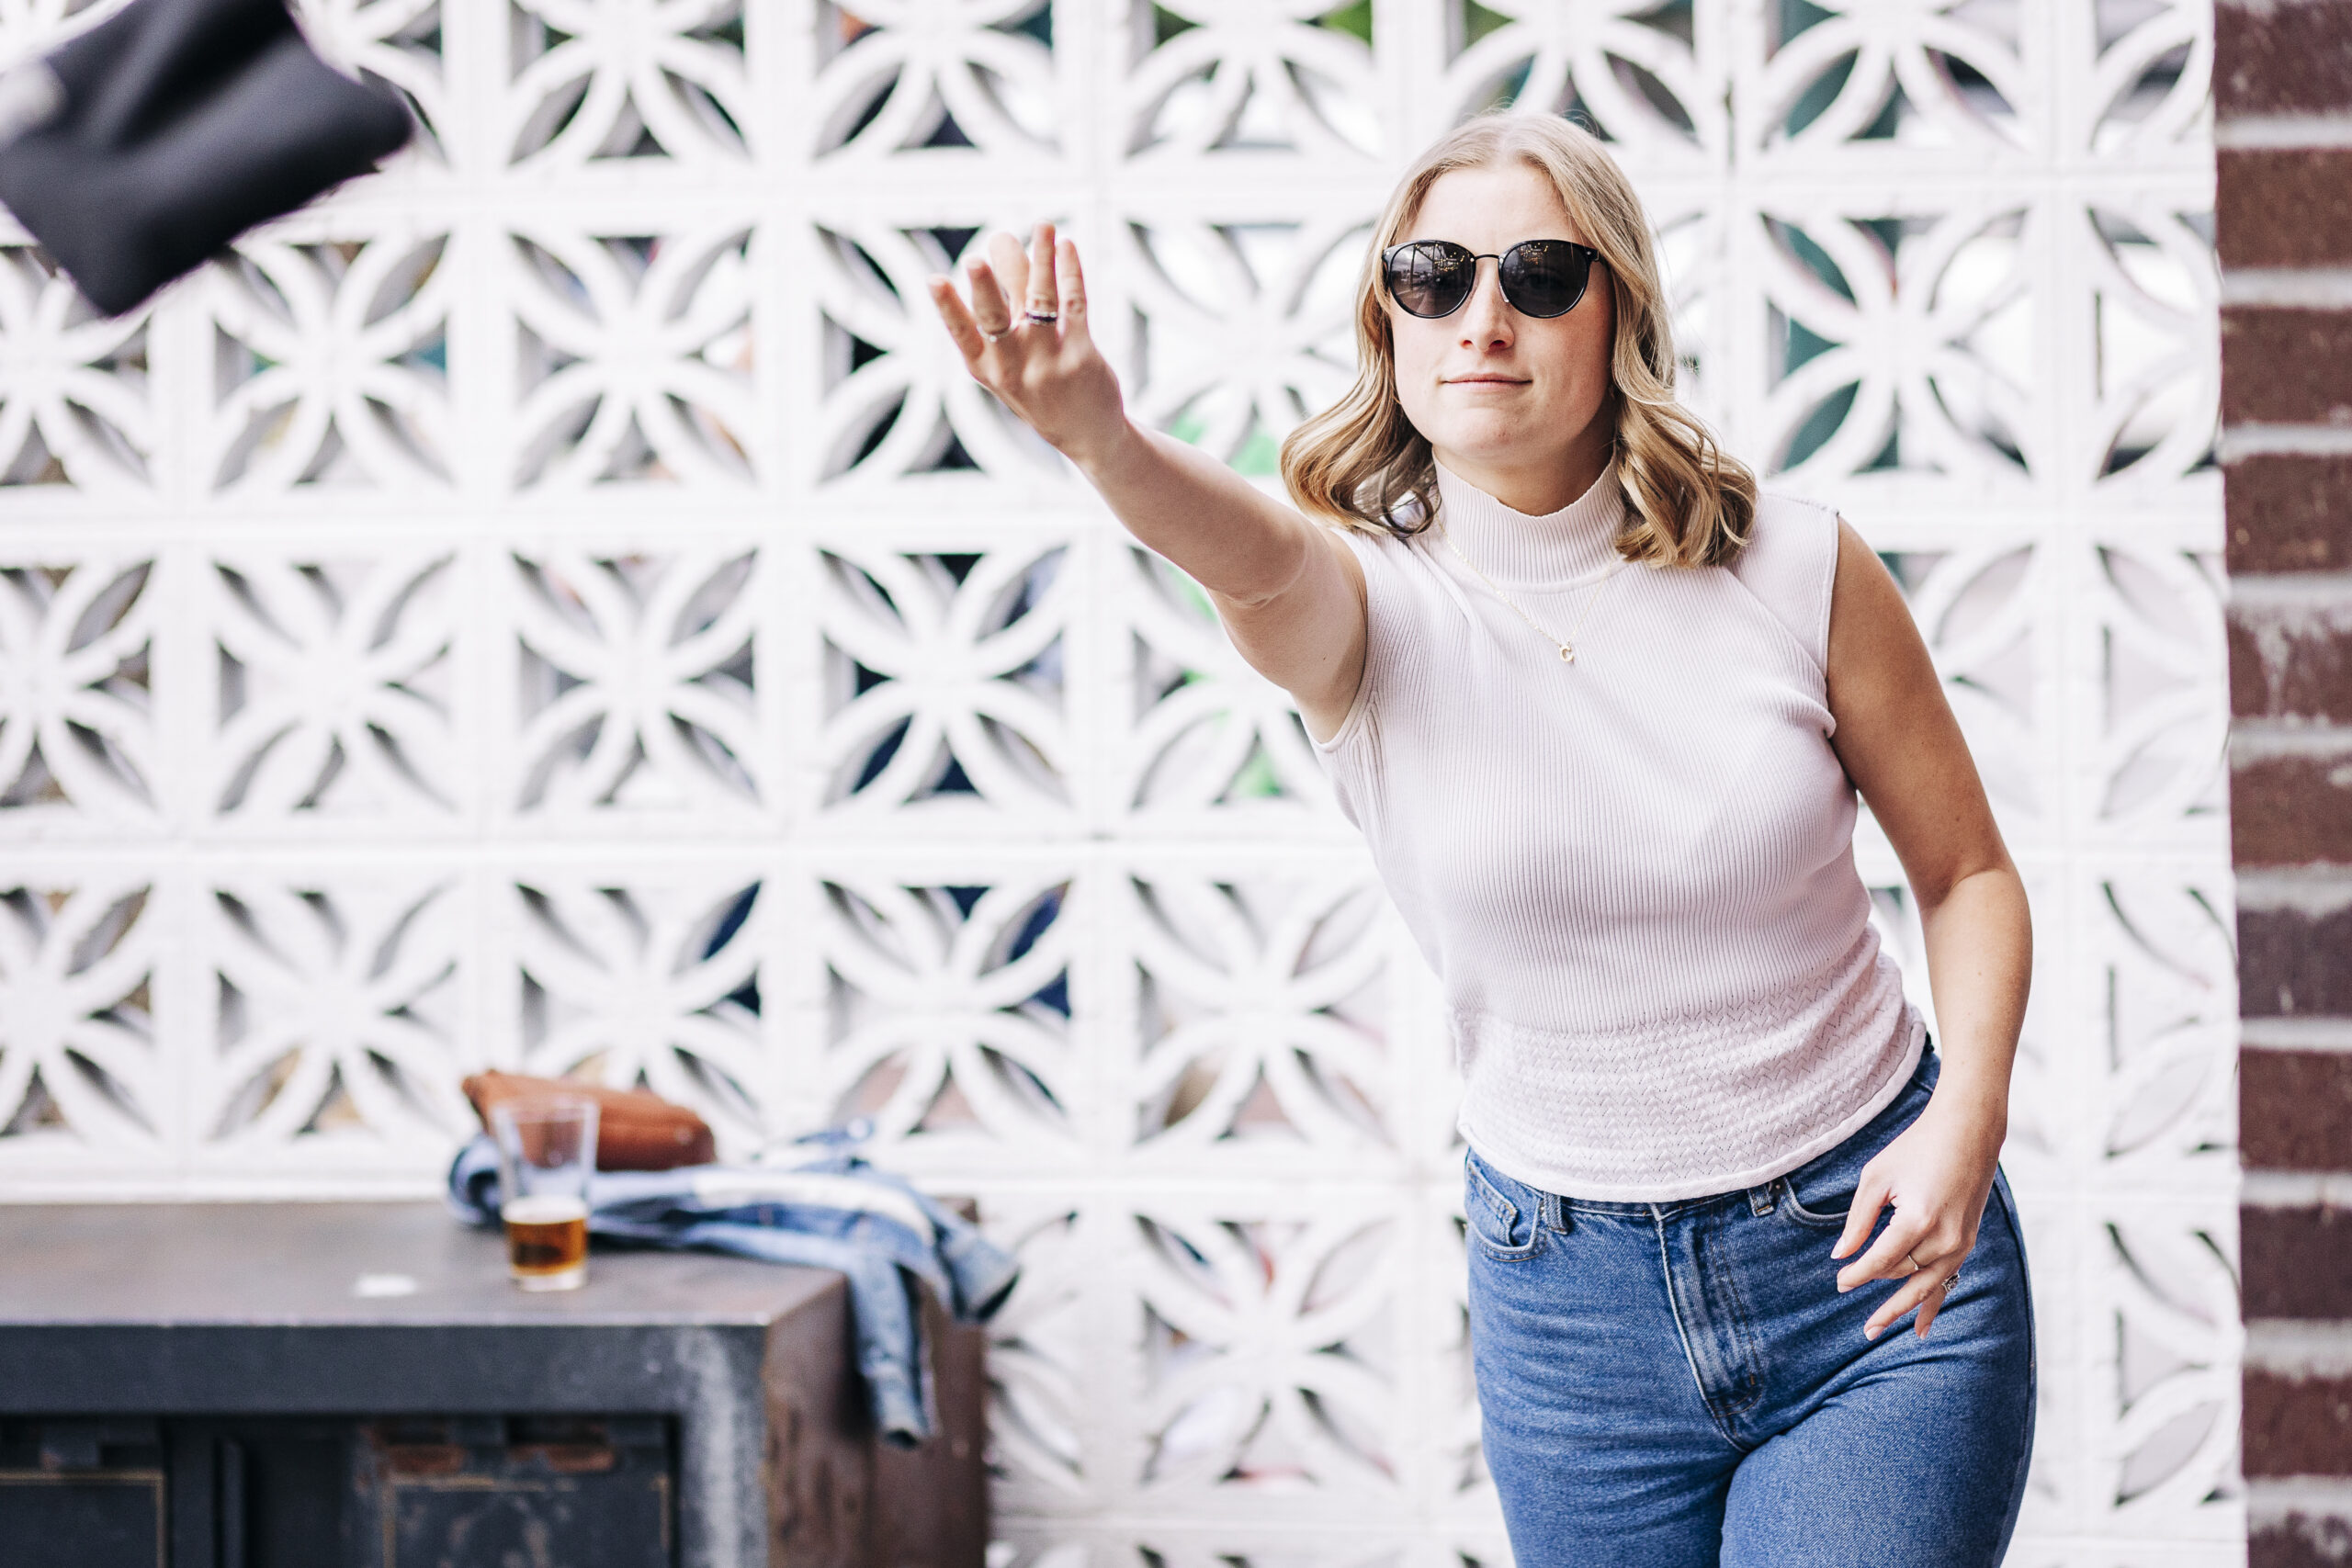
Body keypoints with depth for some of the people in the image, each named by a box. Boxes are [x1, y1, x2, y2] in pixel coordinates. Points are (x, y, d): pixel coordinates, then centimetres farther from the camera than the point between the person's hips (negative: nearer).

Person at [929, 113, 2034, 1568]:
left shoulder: (1795, 569, -6)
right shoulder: (1367, 601, -8)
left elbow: (1967, 869, 6)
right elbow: (1254, 554, -33)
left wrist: (1969, 1116, -12)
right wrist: (1101, 436, -56)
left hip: (1875, 1248, -1)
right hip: (1574, 1293, 1)